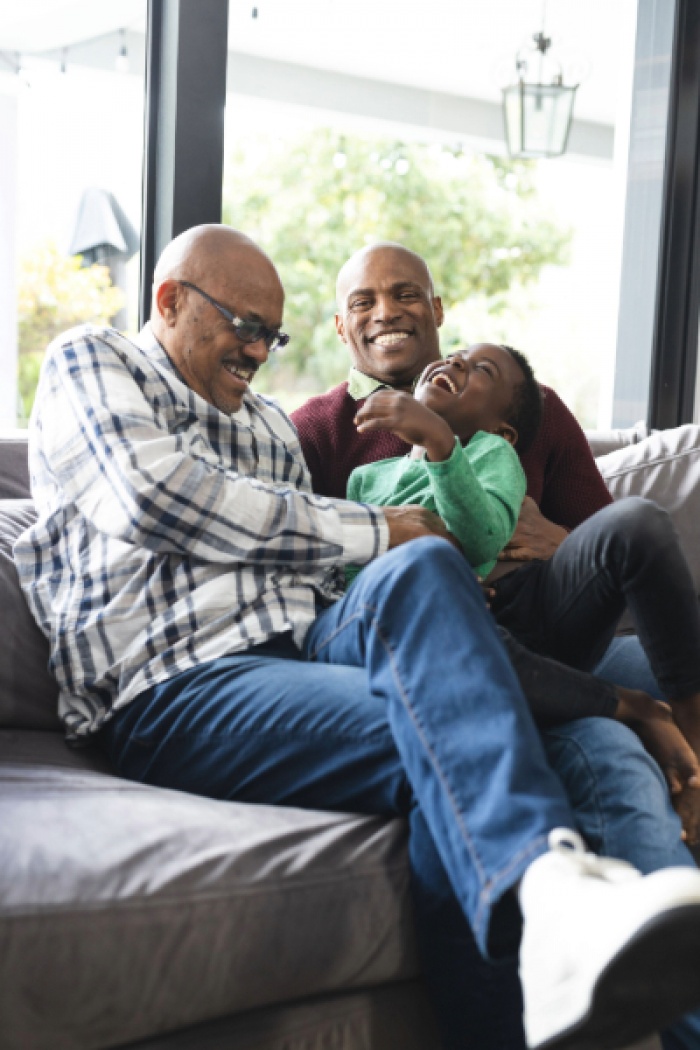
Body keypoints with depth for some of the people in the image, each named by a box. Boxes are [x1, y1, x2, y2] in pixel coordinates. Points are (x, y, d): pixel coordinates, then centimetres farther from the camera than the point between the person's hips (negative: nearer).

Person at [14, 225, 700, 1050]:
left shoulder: (270, 425, 33)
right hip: (173, 692, -5)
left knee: (418, 570, -31)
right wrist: (376, 532, -3)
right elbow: (157, 496, -6)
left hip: (303, 643, 5)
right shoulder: (88, 362, 15)